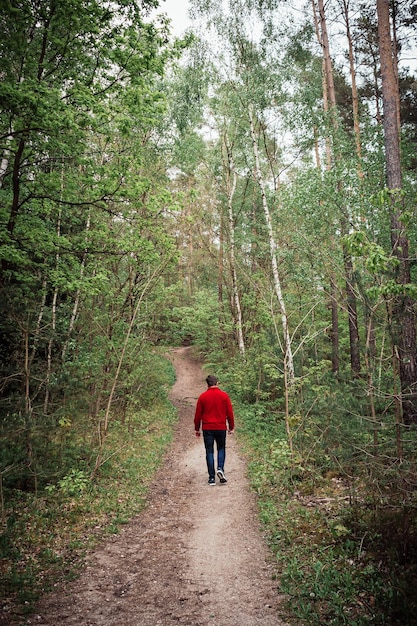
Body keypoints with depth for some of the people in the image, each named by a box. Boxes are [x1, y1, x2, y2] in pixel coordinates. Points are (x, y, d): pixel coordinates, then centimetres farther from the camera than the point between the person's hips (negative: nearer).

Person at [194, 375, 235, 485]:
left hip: (207, 428, 0)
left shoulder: (202, 396, -2)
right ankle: (220, 468, -4)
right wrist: (231, 427, 10)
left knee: (209, 451, 6)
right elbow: (229, 413, 0)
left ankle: (212, 478, 5)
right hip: (221, 428, 0)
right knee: (221, 449, 18)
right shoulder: (224, 395, -3)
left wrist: (197, 429, 11)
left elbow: (198, 414, 2)